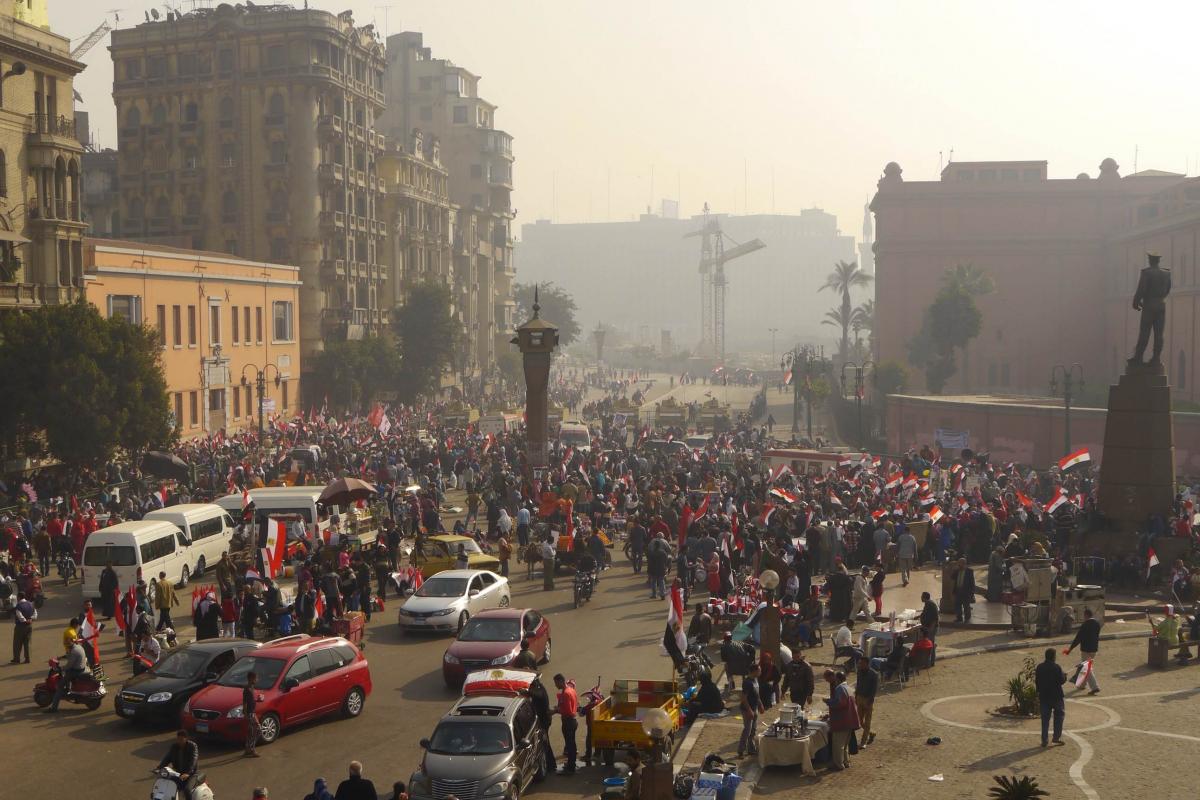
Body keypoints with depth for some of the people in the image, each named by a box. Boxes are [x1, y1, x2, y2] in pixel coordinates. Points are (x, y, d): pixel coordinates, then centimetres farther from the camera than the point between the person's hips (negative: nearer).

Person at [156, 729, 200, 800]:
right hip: (178, 773, 6)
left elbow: (193, 760, -27)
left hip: (191, 773, -6)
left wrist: (188, 773, -41)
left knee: (187, 789, -29)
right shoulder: (174, 746, 4)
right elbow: (167, 757, 2)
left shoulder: (192, 746, -15)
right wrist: (159, 767, -17)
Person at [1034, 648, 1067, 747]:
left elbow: (1036, 681, 5)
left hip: (1044, 697, 4)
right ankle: (1057, 737, 11)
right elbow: (1061, 680, -13)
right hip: (1056, 696, -4)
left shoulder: (1039, 667, 0)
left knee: (1045, 718, 8)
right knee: (1059, 715, 16)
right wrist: (1064, 676, 8)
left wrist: (1039, 692, 16)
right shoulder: (1056, 668, -15)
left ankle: (1044, 741, 7)